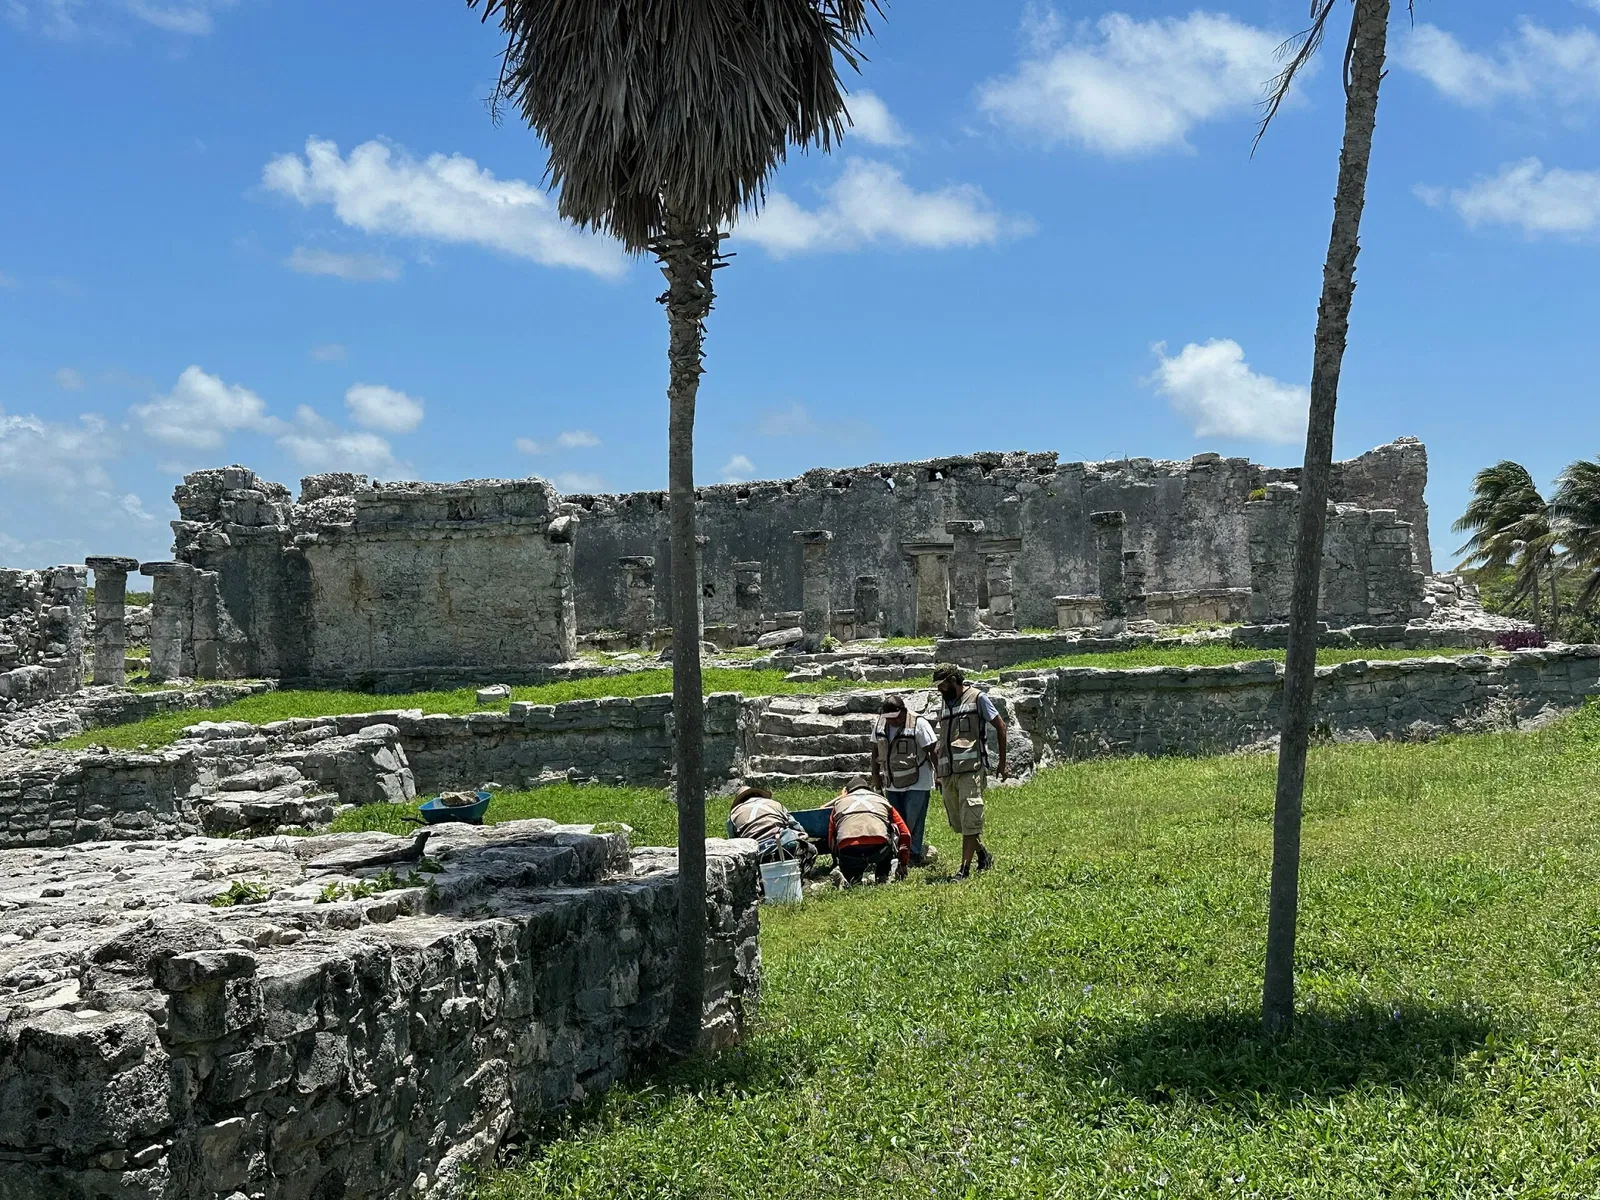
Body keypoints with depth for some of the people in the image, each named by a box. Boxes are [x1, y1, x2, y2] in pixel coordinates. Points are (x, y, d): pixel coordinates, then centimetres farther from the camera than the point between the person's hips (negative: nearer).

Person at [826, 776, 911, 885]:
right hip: (879, 848, -1)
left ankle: (851, 877, -1)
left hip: (848, 853, 1)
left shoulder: (839, 802, 31)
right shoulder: (882, 800, 31)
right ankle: (883, 876, 18)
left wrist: (837, 864, 43)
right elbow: (905, 834, 28)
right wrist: (904, 864, 38)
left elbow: (831, 840, 30)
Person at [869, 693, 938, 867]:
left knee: (913, 823, -4)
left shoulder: (919, 724, -14)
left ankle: (914, 855, 3)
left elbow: (933, 751, -12)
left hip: (917, 784, -6)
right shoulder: (879, 725, 3)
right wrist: (876, 779, 14)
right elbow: (875, 753, 13)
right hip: (891, 785, 6)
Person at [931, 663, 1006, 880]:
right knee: (957, 823, 8)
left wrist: (1002, 760, 1)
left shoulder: (977, 698, 1)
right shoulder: (943, 704, 19)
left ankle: (965, 868, -10)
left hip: (971, 769, -7)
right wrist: (938, 773, 19)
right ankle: (983, 854, 27)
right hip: (948, 771, 7)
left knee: (969, 820, -10)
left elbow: (1000, 726, 4)